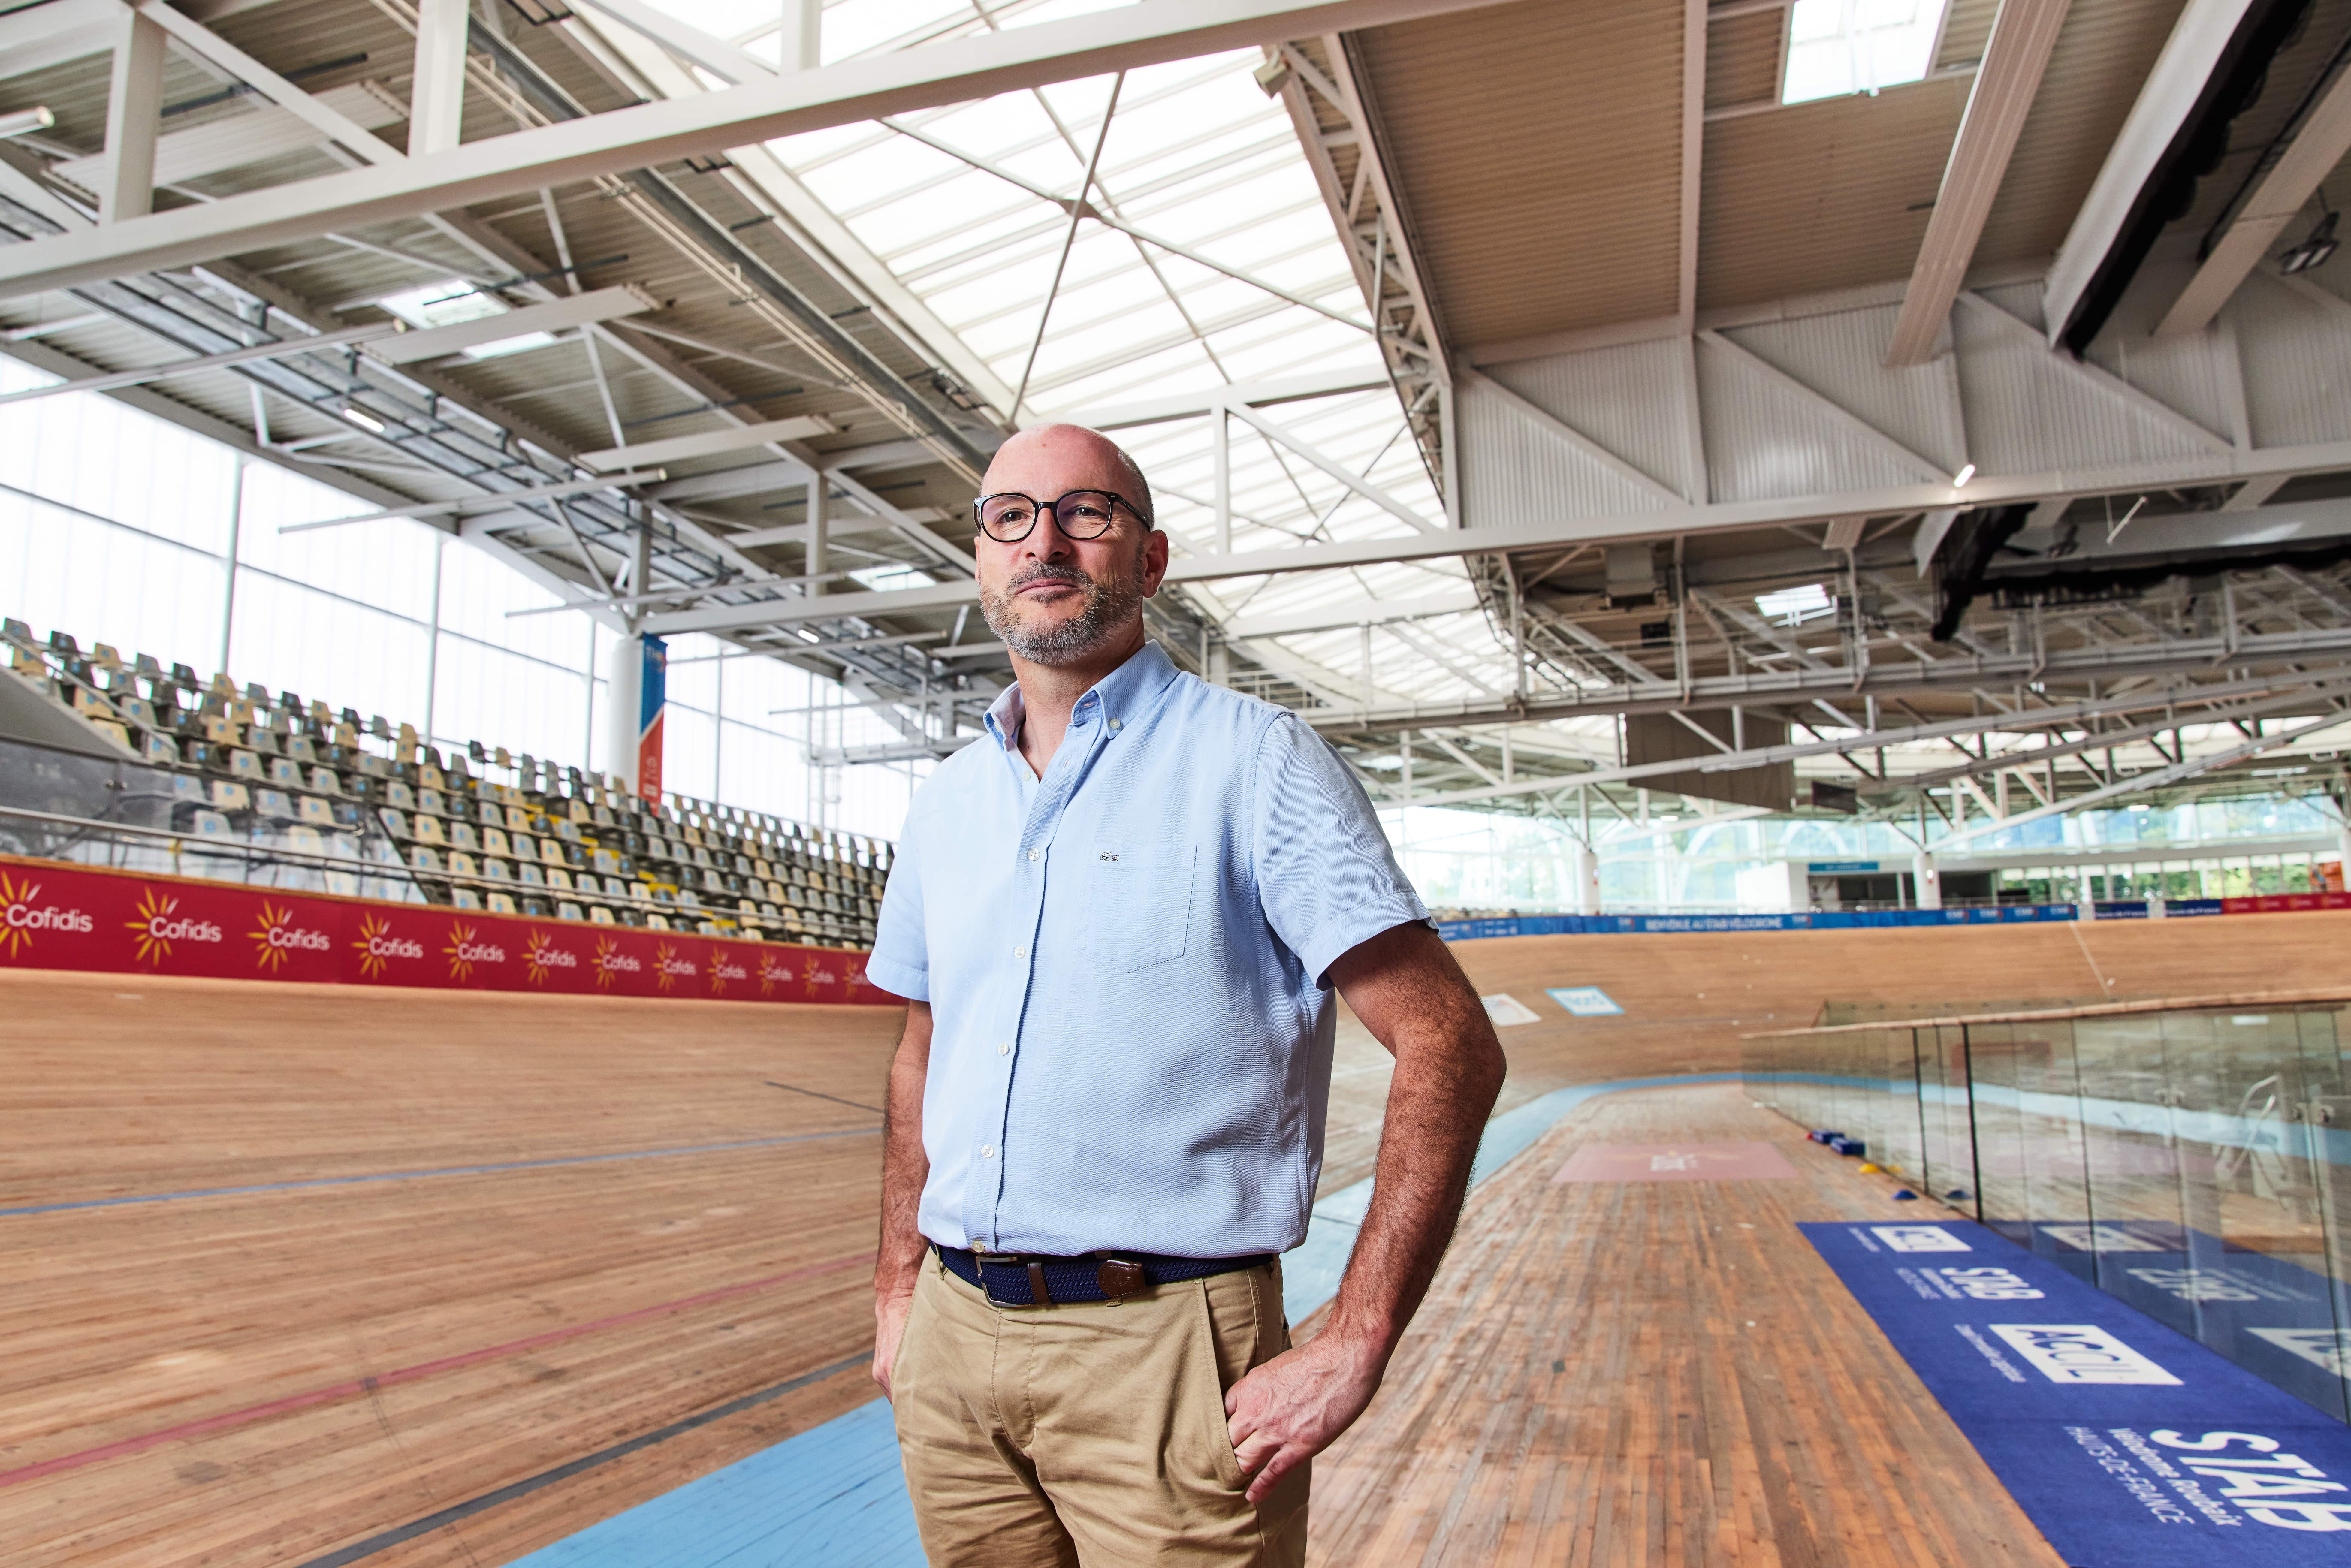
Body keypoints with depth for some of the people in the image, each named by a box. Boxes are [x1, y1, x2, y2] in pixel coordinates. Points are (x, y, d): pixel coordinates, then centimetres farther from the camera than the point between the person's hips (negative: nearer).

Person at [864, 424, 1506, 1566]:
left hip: (1161, 1350, -5)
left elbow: (1451, 1048, -13)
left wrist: (1353, 1349, -17)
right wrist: (898, 1293, 13)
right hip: (953, 1344, 6)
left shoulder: (1255, 760, -8)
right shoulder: (945, 802, 10)